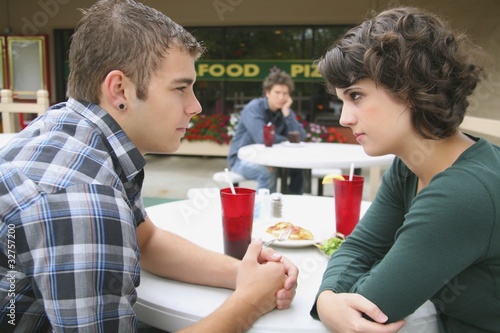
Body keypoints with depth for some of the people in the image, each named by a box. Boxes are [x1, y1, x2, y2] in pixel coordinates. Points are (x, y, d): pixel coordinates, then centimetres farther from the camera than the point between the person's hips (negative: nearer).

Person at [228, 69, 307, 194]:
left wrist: (286, 112, -16)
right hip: (242, 159, -6)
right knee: (268, 172, -33)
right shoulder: (254, 108, -17)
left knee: (300, 167, -8)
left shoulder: (285, 110, 2)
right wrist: (286, 140, -15)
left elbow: (300, 138, -10)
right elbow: (262, 138, -30)